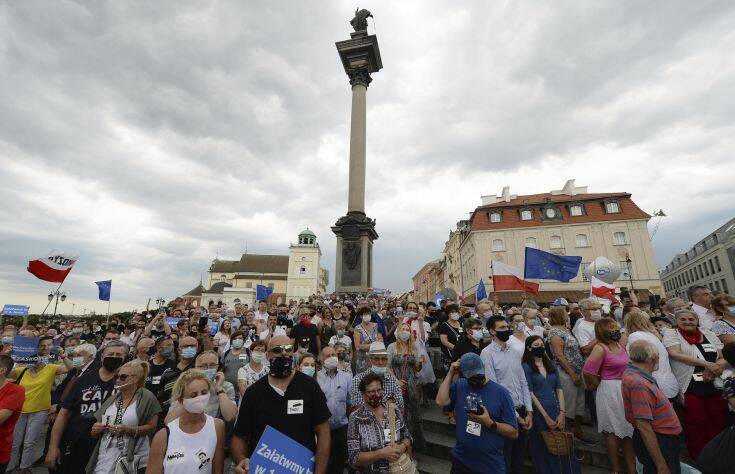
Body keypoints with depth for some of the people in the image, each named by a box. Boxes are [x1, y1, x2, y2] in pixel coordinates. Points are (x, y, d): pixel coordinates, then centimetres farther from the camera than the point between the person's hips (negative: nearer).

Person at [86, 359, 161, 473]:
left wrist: (128, 430, -20)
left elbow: (152, 427, -12)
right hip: (104, 458, 5)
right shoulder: (112, 398, 9)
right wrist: (95, 430, -3)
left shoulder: (147, 397, -9)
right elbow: (98, 425, 17)